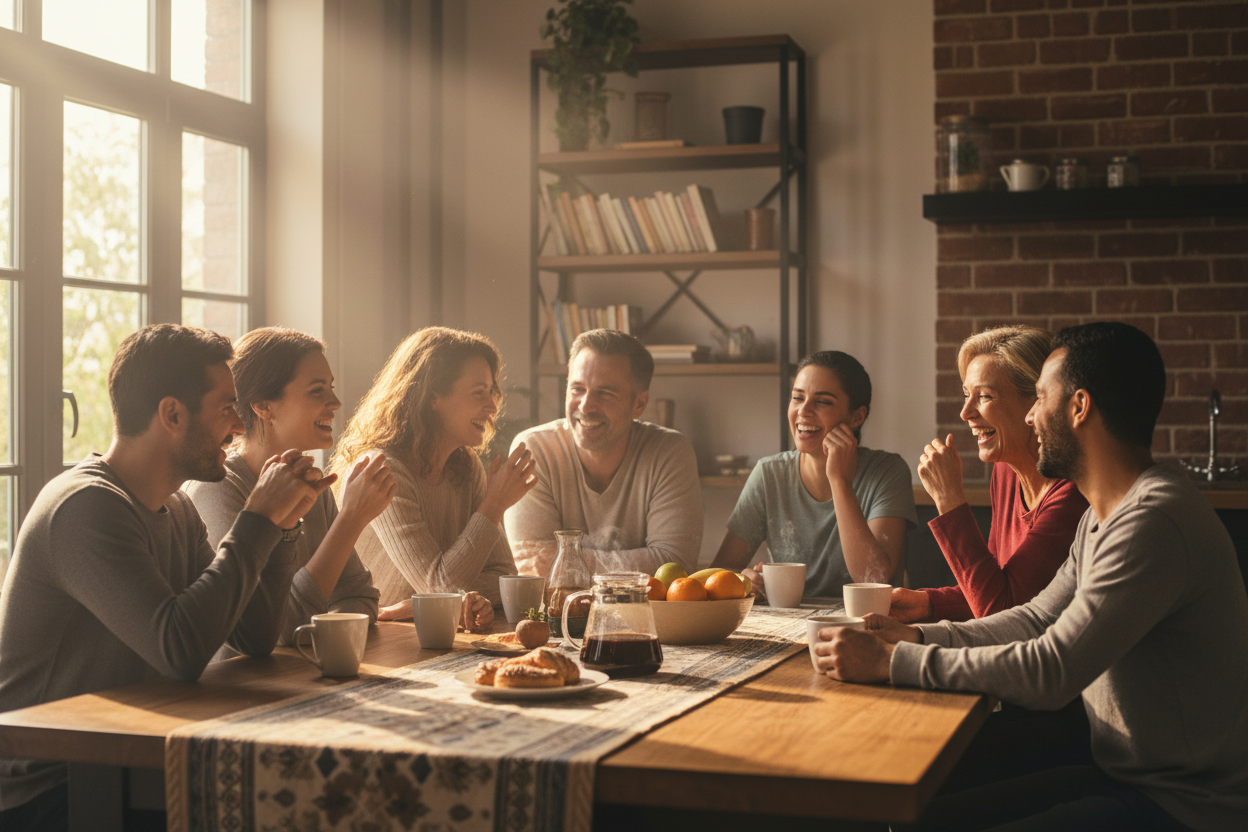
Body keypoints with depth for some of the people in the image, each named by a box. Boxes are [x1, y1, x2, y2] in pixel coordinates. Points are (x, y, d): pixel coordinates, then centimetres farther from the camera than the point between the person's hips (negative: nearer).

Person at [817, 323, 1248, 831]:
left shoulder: (1155, 521, -24)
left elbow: (1050, 670, -28)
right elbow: (1036, 620, 15)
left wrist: (890, 662, -22)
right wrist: (916, 637, 1)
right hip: (1122, 774, 10)